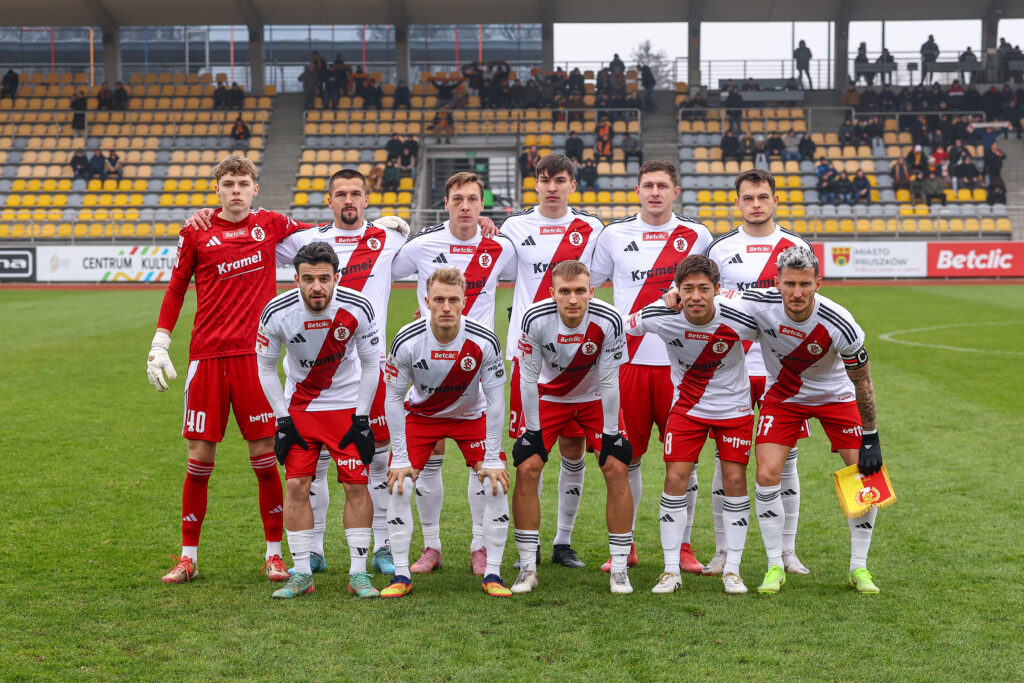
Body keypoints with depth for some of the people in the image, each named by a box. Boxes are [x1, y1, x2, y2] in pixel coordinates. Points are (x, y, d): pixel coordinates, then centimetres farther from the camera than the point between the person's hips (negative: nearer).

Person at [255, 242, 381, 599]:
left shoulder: (357, 308, -21)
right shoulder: (276, 313, -20)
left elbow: (370, 365, -6)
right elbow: (266, 368, -4)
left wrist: (361, 418, -9)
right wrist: (282, 419, -7)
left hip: (347, 404, -1)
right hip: (299, 405, 1)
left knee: (356, 484, -6)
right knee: (296, 485, -6)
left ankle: (358, 574, 3)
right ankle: (301, 574, 5)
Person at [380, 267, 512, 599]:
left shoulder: (484, 341, -27)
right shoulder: (407, 341, -27)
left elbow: (495, 400, -16)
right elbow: (393, 399, -15)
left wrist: (491, 459, -16)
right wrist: (401, 458, -16)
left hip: (471, 416, 0)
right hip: (421, 414, 0)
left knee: (496, 486, -13)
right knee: (399, 485, -13)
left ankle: (492, 574, -1)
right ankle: (401, 575, 0)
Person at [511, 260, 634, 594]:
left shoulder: (609, 321, -30)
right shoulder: (535, 319, -29)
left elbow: (608, 382, -18)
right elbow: (528, 378, -17)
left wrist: (610, 433, -15)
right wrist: (532, 431, -13)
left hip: (595, 399, 0)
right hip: (548, 397, 0)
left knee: (617, 469, -12)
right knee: (527, 469, -12)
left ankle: (619, 568, 0)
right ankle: (528, 567, 0)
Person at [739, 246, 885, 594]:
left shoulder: (840, 325, -31)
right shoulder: (759, 305, -29)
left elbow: (862, 383, -17)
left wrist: (871, 439, -14)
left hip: (835, 396, -1)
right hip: (782, 395, 1)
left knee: (866, 473, -8)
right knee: (767, 475, -13)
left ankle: (859, 567, 9)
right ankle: (775, 566, 3)